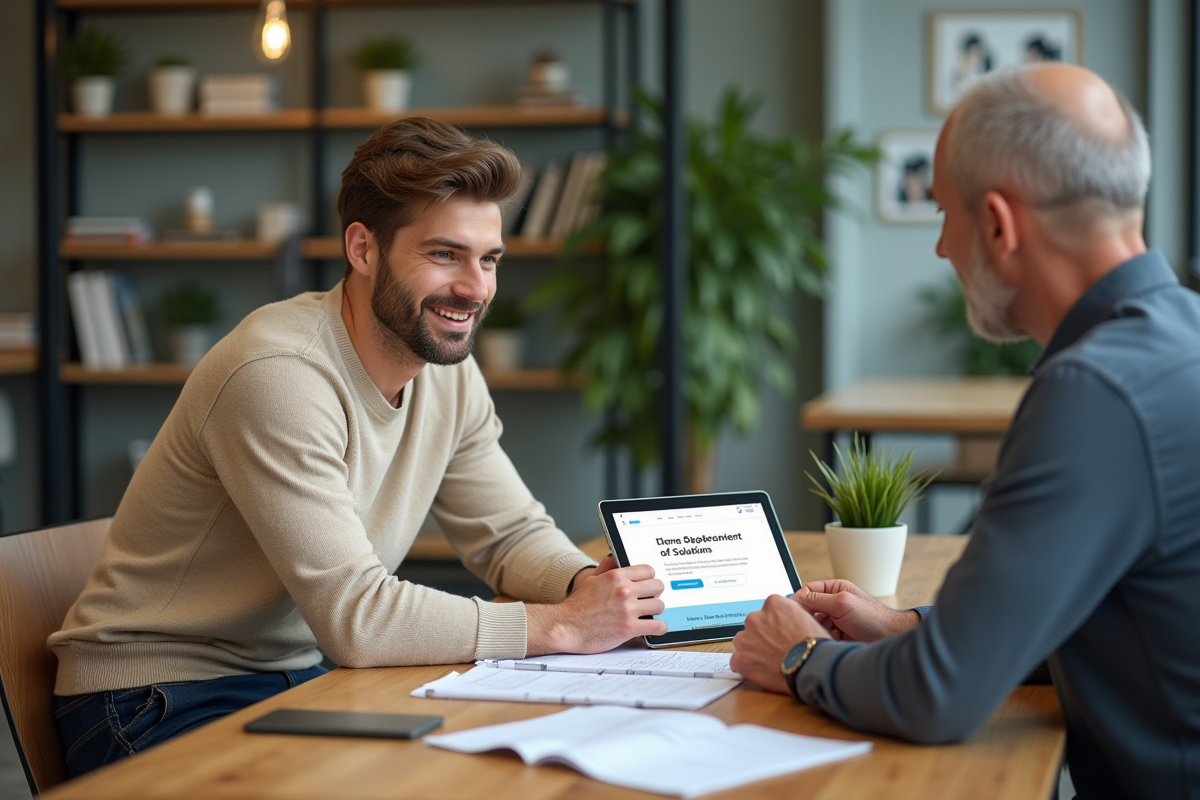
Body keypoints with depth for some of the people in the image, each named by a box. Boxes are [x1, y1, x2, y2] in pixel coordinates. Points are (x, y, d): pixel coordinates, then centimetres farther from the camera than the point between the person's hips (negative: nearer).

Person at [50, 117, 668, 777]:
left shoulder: (448, 369, 1)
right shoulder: (277, 375, -26)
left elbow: (512, 534, 9)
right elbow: (356, 617, -29)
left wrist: (589, 583, -14)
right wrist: (562, 625, -26)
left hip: (297, 677, 8)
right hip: (161, 703, -8)